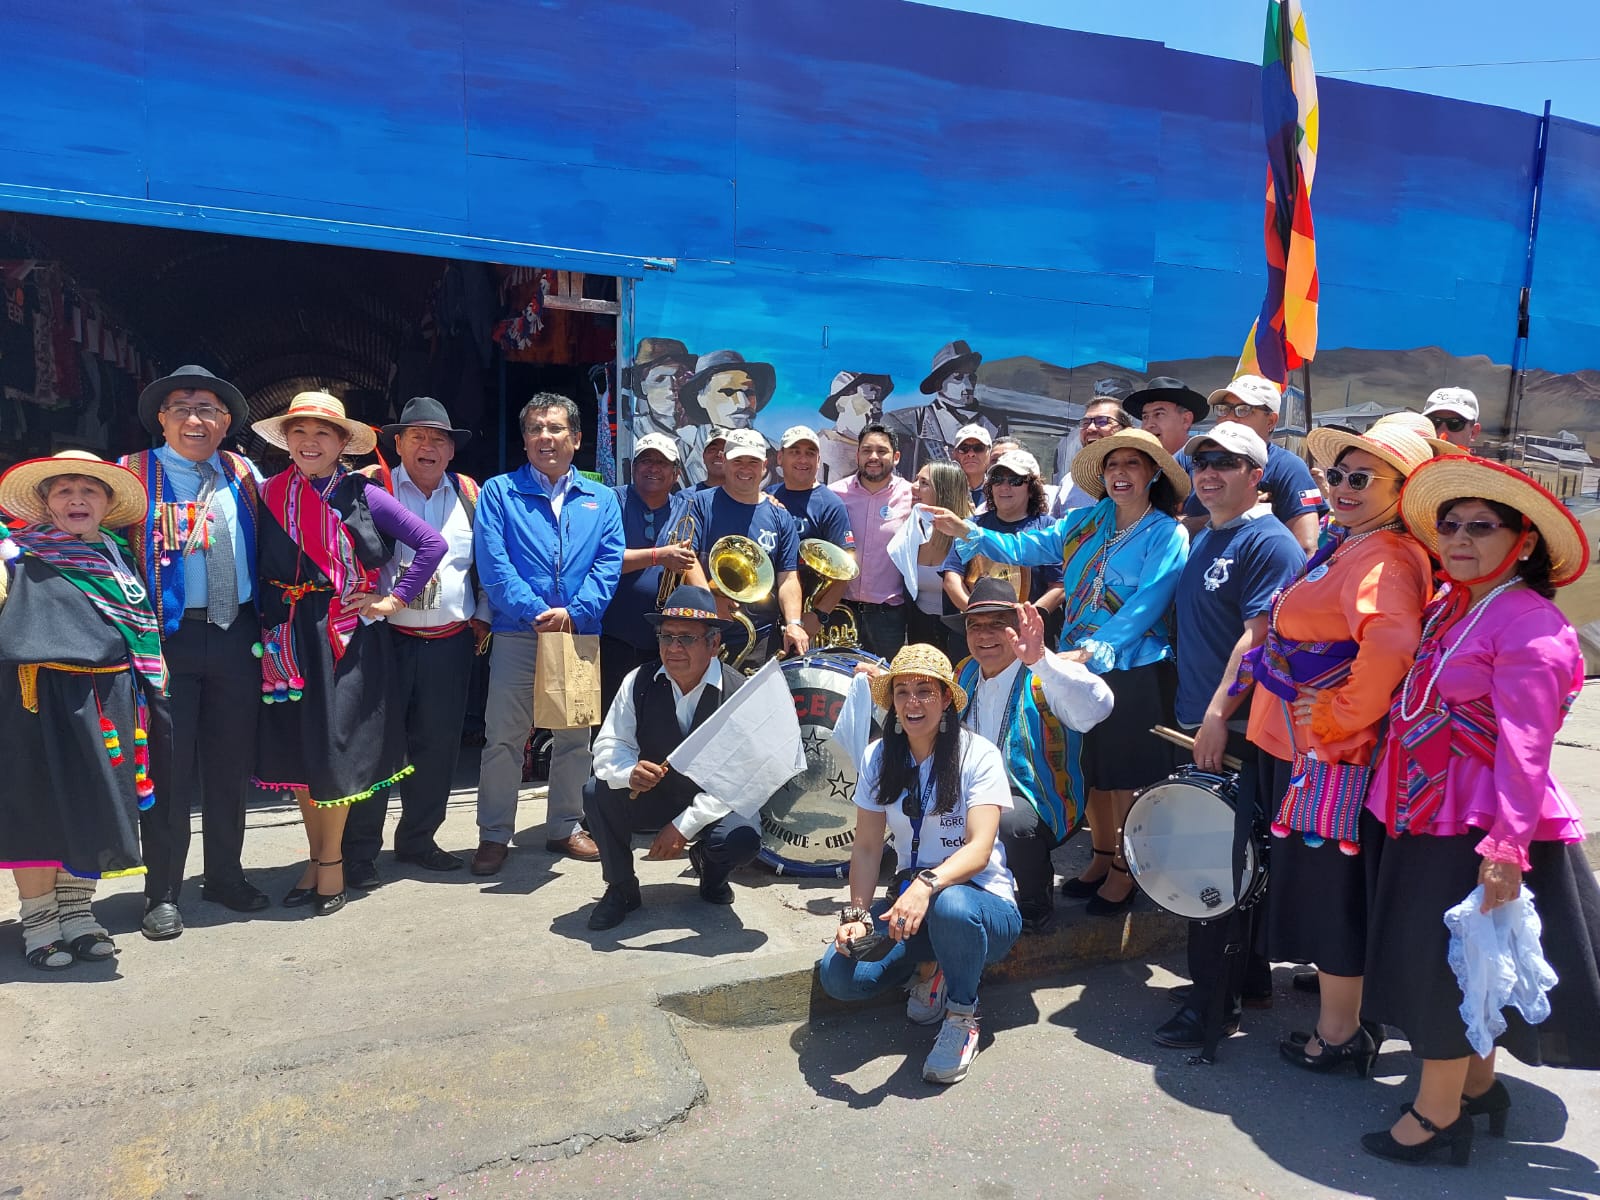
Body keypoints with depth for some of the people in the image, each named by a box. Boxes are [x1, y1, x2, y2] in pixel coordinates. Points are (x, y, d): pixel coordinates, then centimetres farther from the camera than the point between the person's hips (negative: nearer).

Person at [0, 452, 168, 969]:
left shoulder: (119, 555, 14)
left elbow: (143, 627, 20)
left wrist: (149, 686, 17)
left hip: (108, 698, 4)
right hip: (42, 694, -4)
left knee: (98, 805, 10)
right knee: (42, 804, 2)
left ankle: (76, 911, 24)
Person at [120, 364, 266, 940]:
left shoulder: (244, 474, 11)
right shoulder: (134, 475, -1)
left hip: (237, 634, 4)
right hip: (169, 634, -4)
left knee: (232, 761, 12)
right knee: (169, 764, 2)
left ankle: (225, 876, 28)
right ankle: (162, 895, 15)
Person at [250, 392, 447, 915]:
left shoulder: (362, 496, -3)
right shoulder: (270, 494, 5)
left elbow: (433, 544, -5)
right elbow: (258, 566, 11)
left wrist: (394, 600, -6)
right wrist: (266, 625, 1)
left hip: (346, 636, -3)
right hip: (287, 639, 4)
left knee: (337, 746, -2)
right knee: (295, 748, 9)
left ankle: (331, 861, 14)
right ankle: (316, 857, 24)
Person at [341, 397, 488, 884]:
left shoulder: (470, 494, 10)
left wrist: (482, 615, 11)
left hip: (452, 642, 3)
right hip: (387, 637, -3)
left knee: (439, 743, 10)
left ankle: (417, 840, 26)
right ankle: (359, 851, 12)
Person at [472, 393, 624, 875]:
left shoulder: (601, 499, 11)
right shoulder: (499, 492, 3)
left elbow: (609, 564, 0)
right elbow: (493, 564, -7)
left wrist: (573, 613, -15)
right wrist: (538, 613, -17)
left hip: (581, 633, 3)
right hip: (516, 635, -2)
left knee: (574, 735, 12)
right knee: (503, 737, 0)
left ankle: (565, 826, 26)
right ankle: (494, 834, 13)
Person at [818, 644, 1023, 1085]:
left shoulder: (978, 755, -12)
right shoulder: (878, 759, 1)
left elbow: (979, 849, -24)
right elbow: (866, 848, -1)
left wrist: (928, 884, -42)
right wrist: (857, 914, -17)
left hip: (982, 901, -3)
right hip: (911, 901, 4)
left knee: (950, 905, -41)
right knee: (836, 974, -22)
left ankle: (963, 1016, -10)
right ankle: (927, 970, 9)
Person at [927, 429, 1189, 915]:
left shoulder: (1167, 534, -7)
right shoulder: (1085, 522, 9)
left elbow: (1146, 604, -18)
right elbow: (1025, 548, 3)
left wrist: (1092, 649, -26)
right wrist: (968, 532, -10)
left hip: (1133, 670, -5)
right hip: (1078, 666, 5)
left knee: (1126, 776, 4)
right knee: (1091, 770, 15)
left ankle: (1125, 873, 20)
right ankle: (1101, 861, 32)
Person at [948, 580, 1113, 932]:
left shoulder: (1044, 676, -14)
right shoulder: (964, 674, 7)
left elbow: (1096, 708, -36)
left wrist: (1041, 660, -48)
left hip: (1038, 802, -6)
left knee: (1008, 819, -36)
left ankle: (1037, 909, -4)